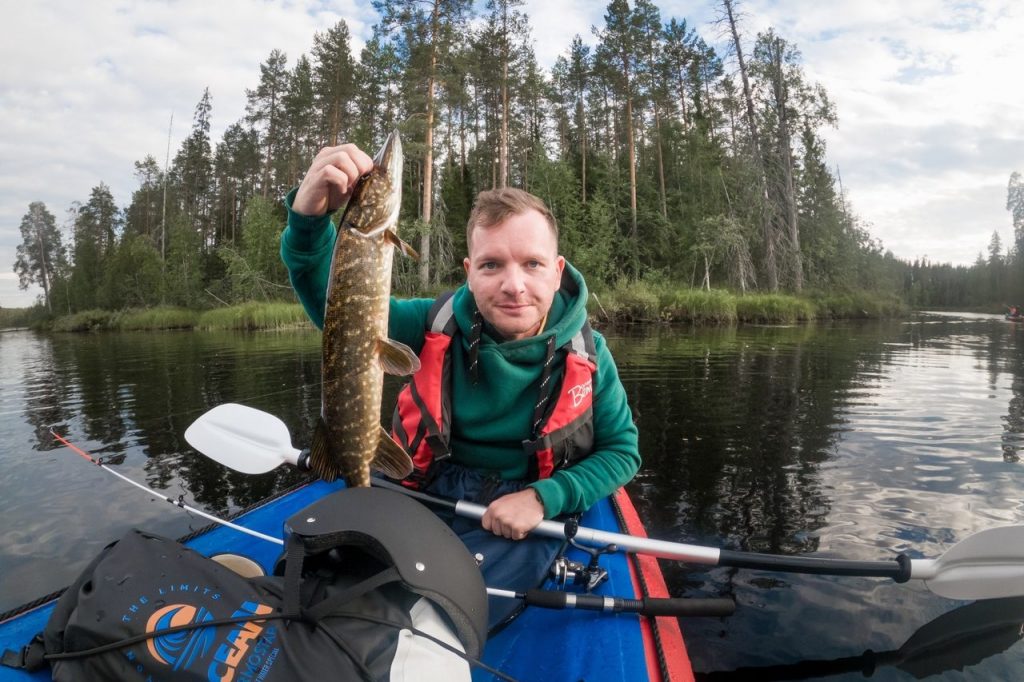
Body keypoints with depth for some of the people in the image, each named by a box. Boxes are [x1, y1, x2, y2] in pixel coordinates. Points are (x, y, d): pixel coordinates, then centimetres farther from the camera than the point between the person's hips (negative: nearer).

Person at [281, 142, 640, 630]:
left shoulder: (586, 354, -9)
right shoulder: (438, 325, -9)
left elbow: (621, 451, 0)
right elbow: (334, 302, -14)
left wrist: (544, 498, -16)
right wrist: (309, 219, -35)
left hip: (522, 522, -2)